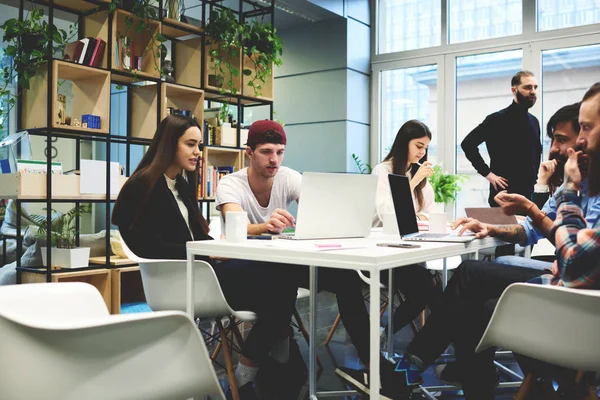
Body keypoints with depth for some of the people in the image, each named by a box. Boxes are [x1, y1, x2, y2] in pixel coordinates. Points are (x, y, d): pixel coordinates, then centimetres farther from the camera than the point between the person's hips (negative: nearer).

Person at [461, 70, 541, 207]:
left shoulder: (534, 122, 14)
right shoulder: (498, 119, -6)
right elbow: (467, 144, -11)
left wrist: (534, 176, 14)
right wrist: (487, 173, -14)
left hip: (530, 194, 7)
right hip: (504, 193, -6)